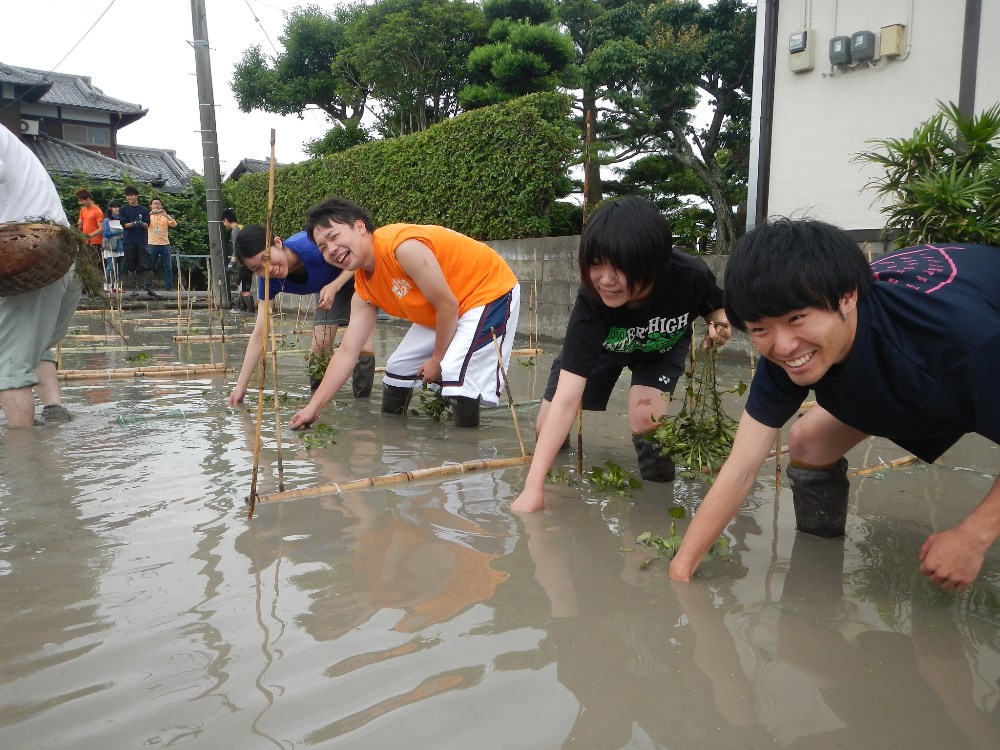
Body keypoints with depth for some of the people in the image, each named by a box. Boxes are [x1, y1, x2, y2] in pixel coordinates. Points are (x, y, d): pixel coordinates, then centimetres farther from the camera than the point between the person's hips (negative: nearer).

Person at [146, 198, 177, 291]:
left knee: (167, 267, 1)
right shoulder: (149, 216, 8)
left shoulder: (165, 217, 9)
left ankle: (168, 286, 5)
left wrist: (166, 215, -23)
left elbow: (174, 224, -8)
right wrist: (150, 213, -27)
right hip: (152, 244, -1)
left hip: (165, 244, 1)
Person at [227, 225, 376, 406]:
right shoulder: (269, 282, -23)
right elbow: (259, 334, -20)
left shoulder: (311, 246, -40)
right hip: (329, 287, 5)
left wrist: (334, 286, -40)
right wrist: (241, 385, -22)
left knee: (362, 343, -18)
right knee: (319, 345, -3)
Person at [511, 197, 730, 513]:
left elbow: (717, 307, -9)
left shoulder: (689, 276, -38)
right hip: (603, 344, 0)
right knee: (547, 429, -4)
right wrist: (533, 487, -51)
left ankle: (660, 487, 5)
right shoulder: (591, 300, -41)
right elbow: (566, 398, -45)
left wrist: (720, 324, -35)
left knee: (645, 420, -26)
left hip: (663, 346, 0)